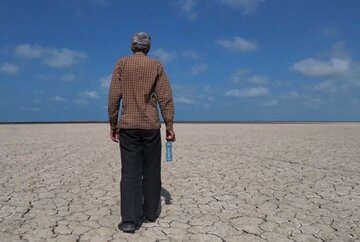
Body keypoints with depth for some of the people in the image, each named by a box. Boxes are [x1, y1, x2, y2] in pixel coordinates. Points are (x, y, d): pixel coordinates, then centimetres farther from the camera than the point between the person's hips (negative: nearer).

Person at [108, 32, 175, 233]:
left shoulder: (122, 64, 5)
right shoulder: (156, 66, 5)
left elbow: (114, 96, 0)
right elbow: (166, 97, -2)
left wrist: (113, 124, 6)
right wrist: (169, 126, 1)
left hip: (128, 126, 0)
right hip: (151, 126, 1)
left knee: (131, 172, 1)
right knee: (151, 171, 10)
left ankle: (130, 220, -2)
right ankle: (150, 214, 19)